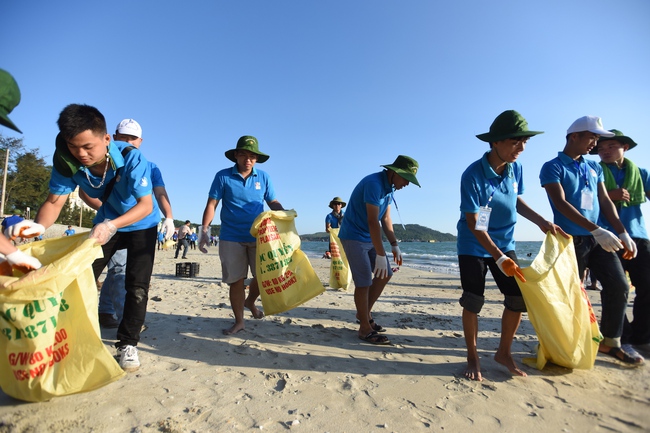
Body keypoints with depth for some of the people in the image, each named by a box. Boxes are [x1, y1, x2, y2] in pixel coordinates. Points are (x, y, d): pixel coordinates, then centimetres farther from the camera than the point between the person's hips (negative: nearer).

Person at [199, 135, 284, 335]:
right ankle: (239, 321, 22)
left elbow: (273, 202, 6)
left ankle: (250, 302, 36)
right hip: (231, 238, -1)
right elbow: (212, 204, -2)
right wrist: (204, 229, -11)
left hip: (258, 237, 2)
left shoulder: (264, 177, 3)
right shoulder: (223, 176, -2)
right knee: (236, 280, 6)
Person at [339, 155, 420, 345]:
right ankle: (365, 329, 7)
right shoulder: (374, 184, -23)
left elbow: (386, 219, 11)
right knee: (364, 282, -8)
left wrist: (394, 245, 6)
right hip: (354, 237, -9)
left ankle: (364, 313, 25)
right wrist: (381, 255, -30)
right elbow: (373, 221, -29)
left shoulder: (389, 188, 6)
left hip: (371, 237, 10)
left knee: (385, 274, 10)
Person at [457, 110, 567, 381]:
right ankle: (472, 358, 17)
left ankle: (504, 352, 23)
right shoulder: (473, 175, -23)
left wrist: (542, 222, 3)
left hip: (504, 243, 6)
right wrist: (499, 259, -28)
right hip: (474, 246, -5)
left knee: (518, 297, 2)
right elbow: (474, 224, -23)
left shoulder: (515, 168, -4)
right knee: (473, 302, -2)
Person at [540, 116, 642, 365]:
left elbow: (605, 202, 14)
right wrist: (596, 230, -24)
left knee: (619, 286, 5)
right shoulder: (553, 168, -6)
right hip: (571, 240, -7)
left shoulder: (594, 168, 16)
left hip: (598, 239, 7)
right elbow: (561, 204, -17)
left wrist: (623, 234, 6)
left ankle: (609, 342, 21)